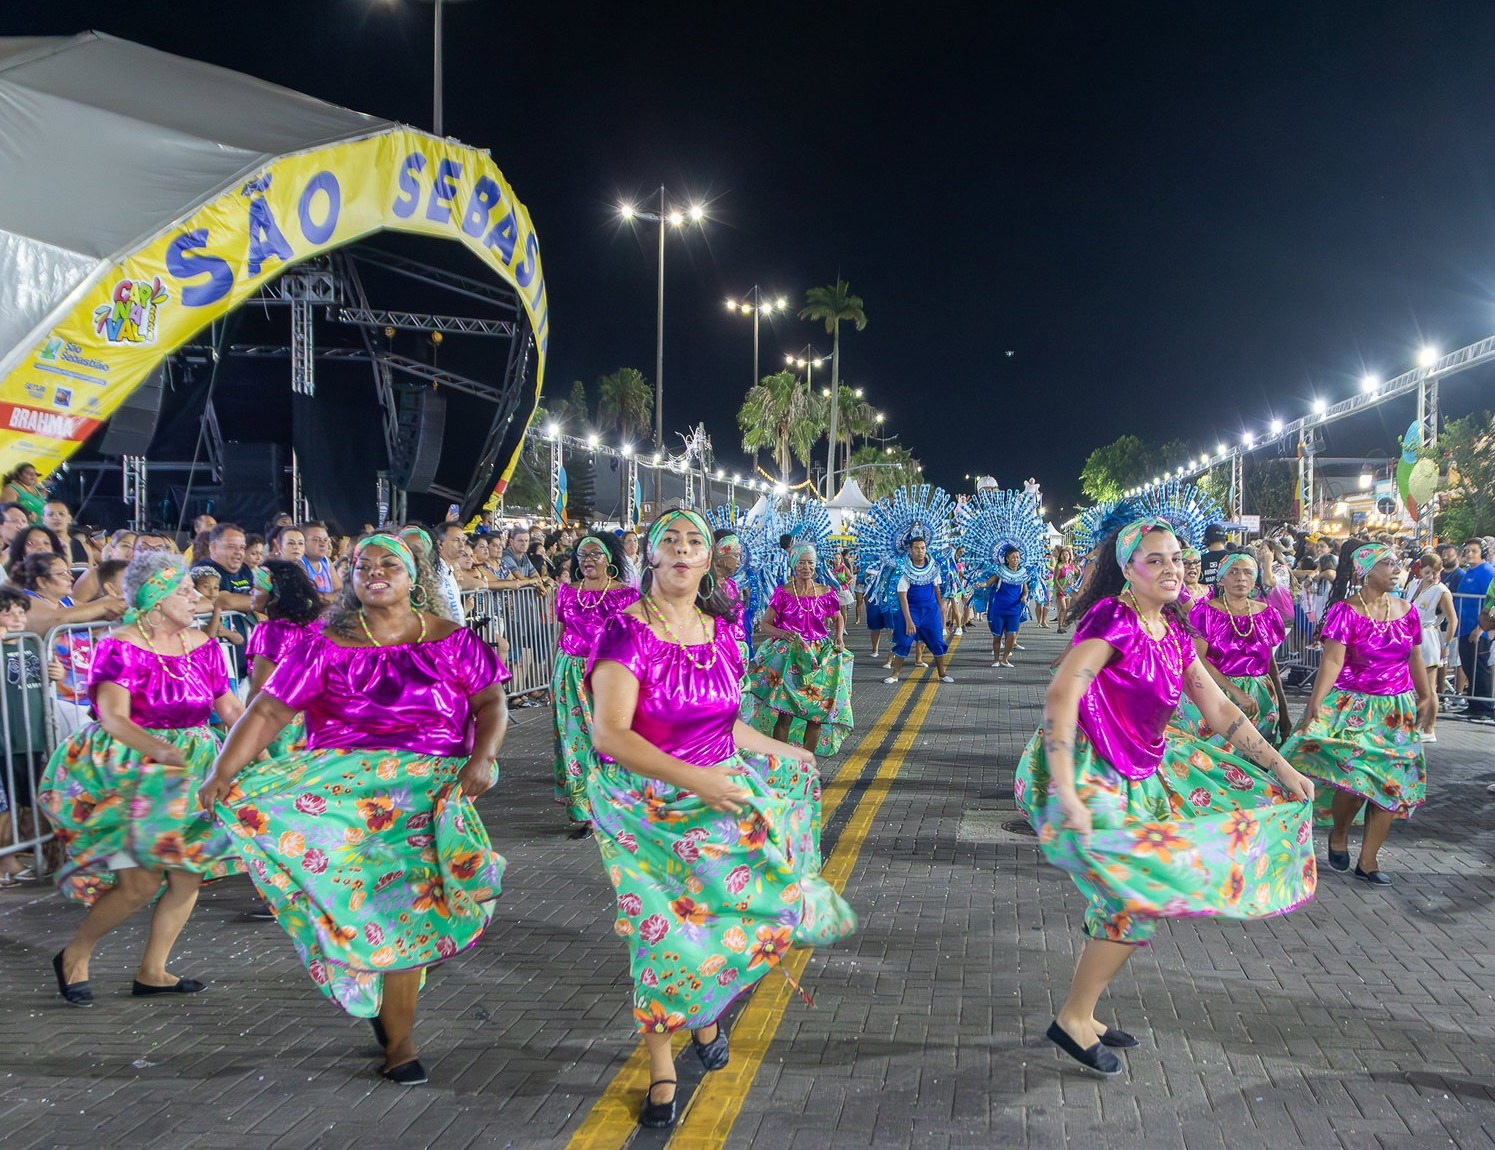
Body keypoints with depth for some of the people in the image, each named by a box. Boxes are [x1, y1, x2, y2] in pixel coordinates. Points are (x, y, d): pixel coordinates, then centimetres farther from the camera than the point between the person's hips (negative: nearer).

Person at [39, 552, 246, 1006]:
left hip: (192, 767, 6)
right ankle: (73, 956, 15)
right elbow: (113, 718, -25)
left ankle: (152, 971, 17)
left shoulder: (201, 645, 5)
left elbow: (230, 707, 8)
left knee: (188, 873, 0)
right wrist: (159, 750, -42)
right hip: (126, 772, -6)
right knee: (141, 881, -10)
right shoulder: (119, 647, -12)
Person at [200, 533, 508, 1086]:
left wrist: (482, 756, -14)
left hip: (429, 784, -2)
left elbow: (491, 703, 4)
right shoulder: (327, 646, 3)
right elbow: (265, 713, -2)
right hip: (342, 778, 2)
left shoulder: (451, 640, 5)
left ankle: (398, 1037, 8)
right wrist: (223, 772, -14)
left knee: (406, 899, -13)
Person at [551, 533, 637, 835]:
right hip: (571, 673, 3)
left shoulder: (626, 594, -1)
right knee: (575, 739, 4)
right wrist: (555, 675, 12)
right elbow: (560, 636, 14)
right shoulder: (566, 592, 9)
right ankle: (582, 811, 14)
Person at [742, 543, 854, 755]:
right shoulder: (782, 593, -3)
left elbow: (838, 618, 21)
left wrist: (839, 636, 2)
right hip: (787, 656, -3)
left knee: (817, 708, 1)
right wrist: (782, 633, -21)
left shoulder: (826, 593, 4)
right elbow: (765, 624, -2)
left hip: (819, 656, 3)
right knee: (783, 708, -12)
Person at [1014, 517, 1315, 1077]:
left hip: (1136, 773, 9)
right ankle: (1073, 1018, 5)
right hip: (1085, 773, -9)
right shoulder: (1113, 617, -17)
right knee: (1138, 897, -11)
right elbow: (1060, 696, -29)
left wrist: (1281, 769, 15)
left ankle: (1082, 1014, 20)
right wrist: (1066, 794, -36)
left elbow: (1219, 708, 17)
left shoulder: (1173, 631, 9)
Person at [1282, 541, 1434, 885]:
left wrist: (1427, 697, 22)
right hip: (1353, 708, -5)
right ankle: (1338, 834, 13)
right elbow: (1332, 660, -18)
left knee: (1391, 783, 3)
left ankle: (1368, 860, 15)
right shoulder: (1344, 611, -9)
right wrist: (1315, 706, -27)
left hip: (1398, 712, 5)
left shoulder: (1407, 611, 7)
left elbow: (1415, 658, 18)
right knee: (1354, 777, -18)